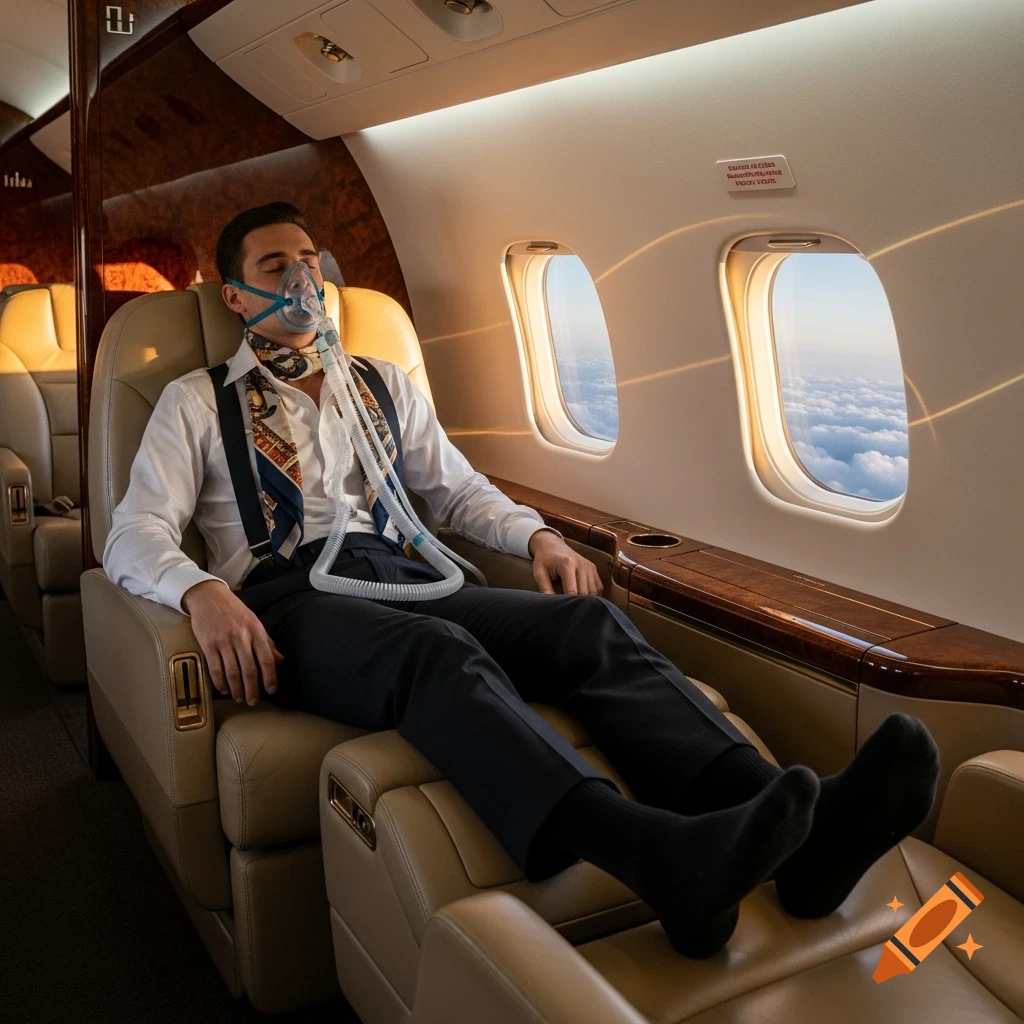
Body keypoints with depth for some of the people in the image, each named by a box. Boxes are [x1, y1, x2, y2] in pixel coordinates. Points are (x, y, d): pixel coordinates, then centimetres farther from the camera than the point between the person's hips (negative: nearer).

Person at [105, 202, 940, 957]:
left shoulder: (384, 385, 26)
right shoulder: (197, 403, 15)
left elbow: (458, 489, 25)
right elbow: (135, 535, 3)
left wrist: (536, 534, 3)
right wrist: (203, 592, -21)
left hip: (403, 577, 4)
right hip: (290, 596, -4)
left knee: (589, 622, -25)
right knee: (438, 650, -38)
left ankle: (797, 834, -45)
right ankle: (662, 857, -62)